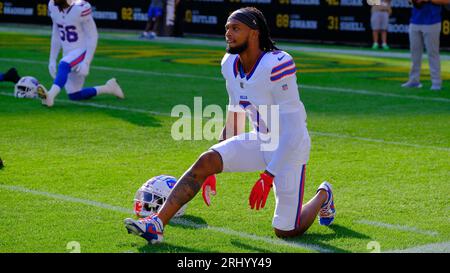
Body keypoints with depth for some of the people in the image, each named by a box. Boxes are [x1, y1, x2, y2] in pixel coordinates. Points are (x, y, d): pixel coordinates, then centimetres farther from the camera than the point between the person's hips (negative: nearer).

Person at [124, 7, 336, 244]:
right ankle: (157, 224, -18)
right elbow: (235, 116, 12)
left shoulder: (276, 65, -27)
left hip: (290, 146, -6)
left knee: (286, 231, 0)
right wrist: (216, 167, 15)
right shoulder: (230, 64, -3)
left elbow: (291, 130, -26)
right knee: (205, 162, -18)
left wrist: (268, 176, -29)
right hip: (259, 141, 6)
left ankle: (322, 196, 31)